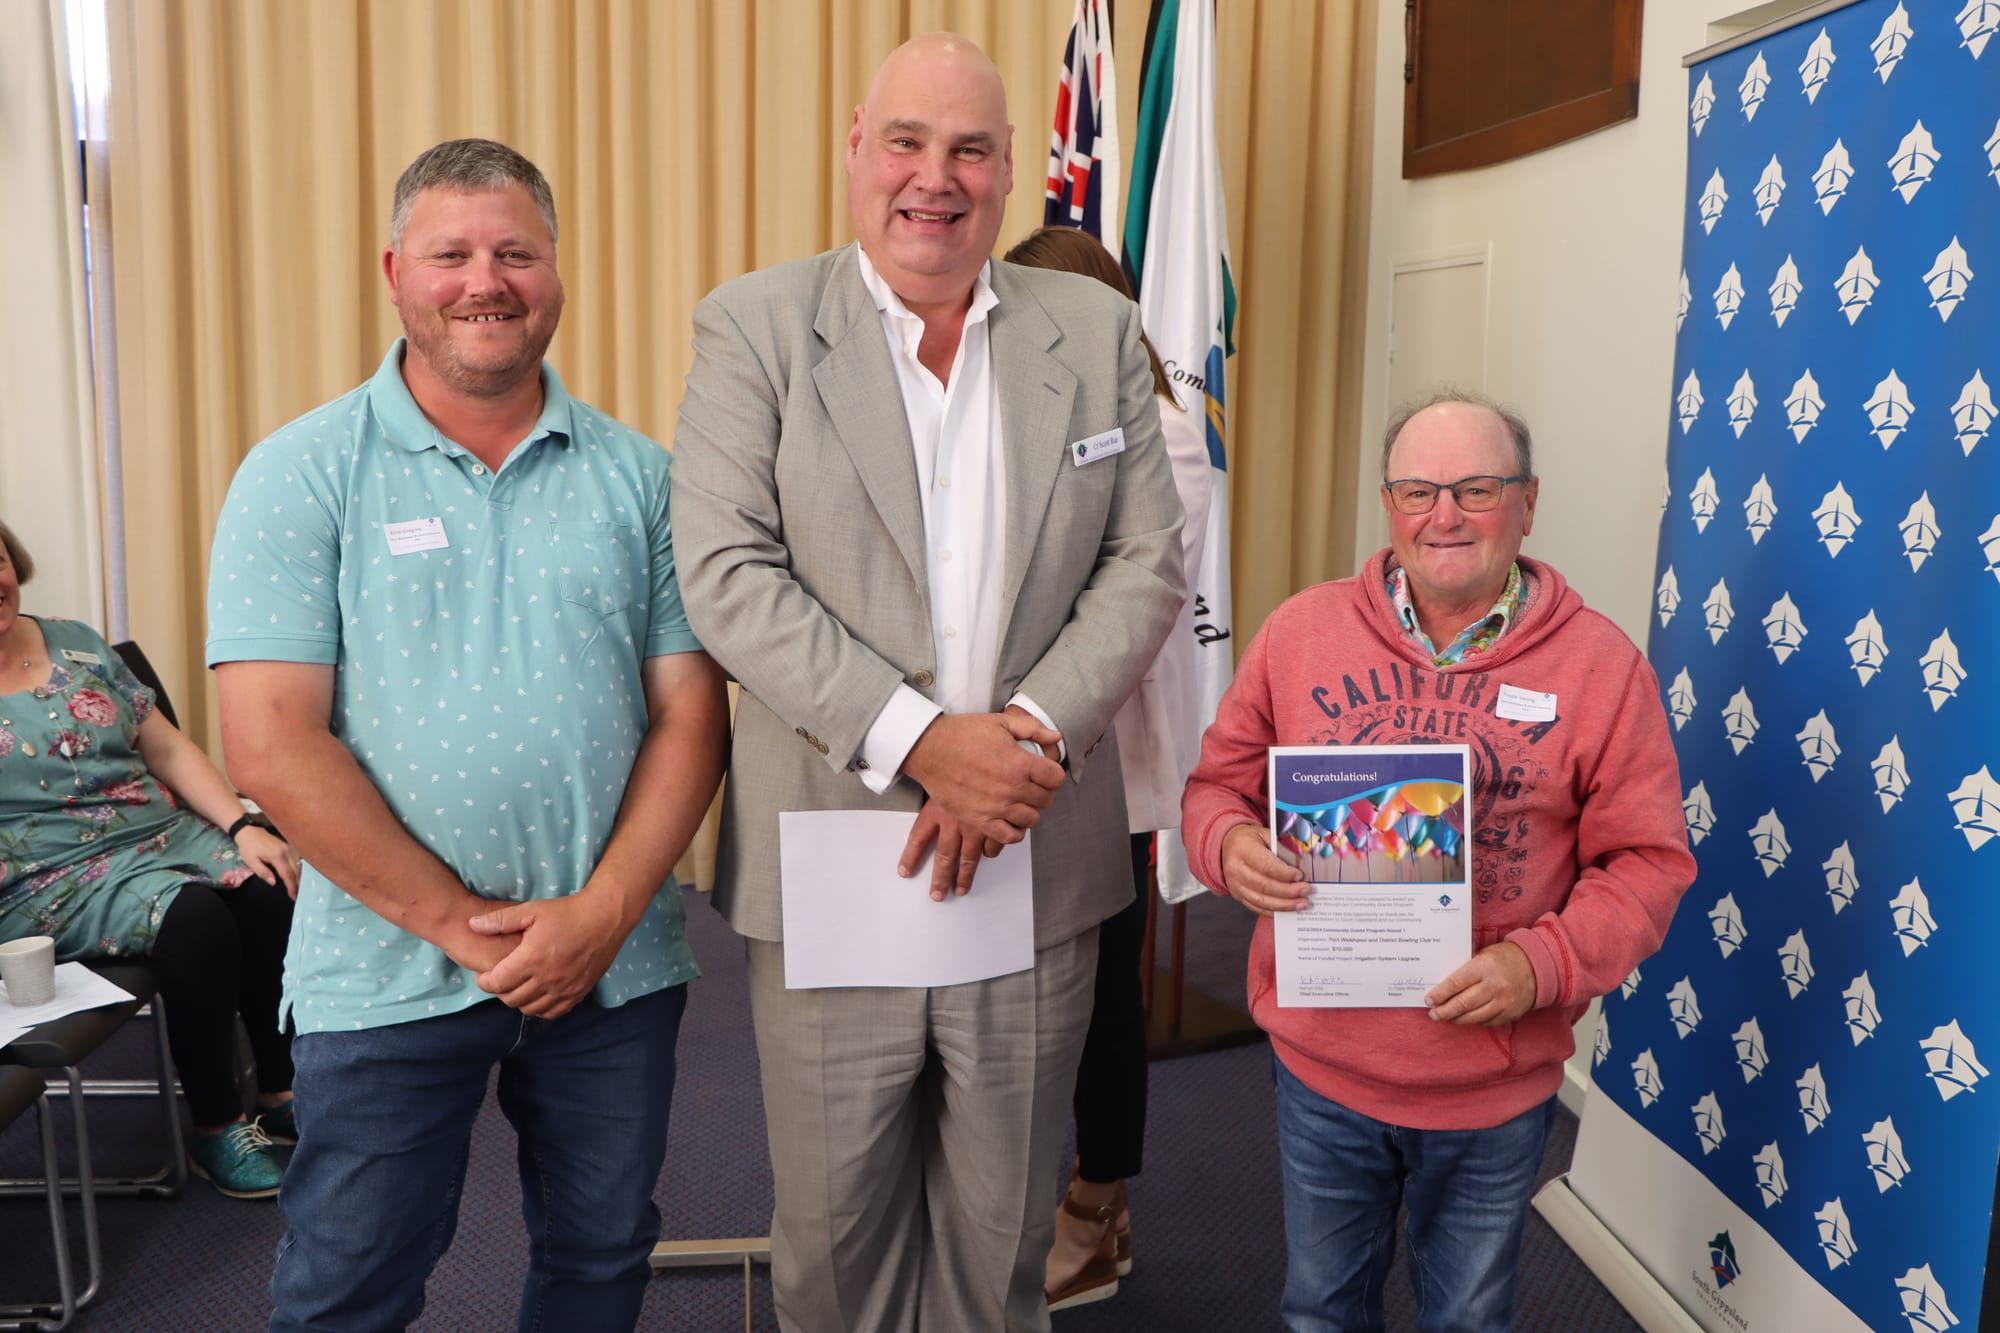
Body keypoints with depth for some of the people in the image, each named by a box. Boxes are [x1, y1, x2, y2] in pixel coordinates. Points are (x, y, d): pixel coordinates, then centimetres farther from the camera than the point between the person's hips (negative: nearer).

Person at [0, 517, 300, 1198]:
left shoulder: (76, 644, 13)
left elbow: (168, 748, 11)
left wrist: (244, 828, -1)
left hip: (165, 833, 5)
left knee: (271, 894, -23)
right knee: (196, 920, -30)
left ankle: (281, 1096, -7)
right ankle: (215, 1131, -14)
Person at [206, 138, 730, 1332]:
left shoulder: (640, 476, 2)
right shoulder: (300, 475, -4)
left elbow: (691, 715, 0)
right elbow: (272, 744, -11)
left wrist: (601, 914, -11)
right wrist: (463, 924, -12)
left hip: (615, 960, 3)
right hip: (385, 971, -2)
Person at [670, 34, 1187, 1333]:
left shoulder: (1096, 330, 7)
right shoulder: (754, 327, -1)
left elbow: (1148, 563, 3)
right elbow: (728, 575, -10)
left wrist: (1030, 732, -13)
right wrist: (919, 742, -18)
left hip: (1038, 862, 2)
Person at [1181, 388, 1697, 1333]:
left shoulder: (1599, 663, -8)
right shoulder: (1301, 631, -3)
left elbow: (1647, 861, -7)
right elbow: (1219, 782, 4)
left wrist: (1544, 963, -22)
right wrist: (1229, 843, -19)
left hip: (1496, 1087, -1)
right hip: (1321, 1065, 1)